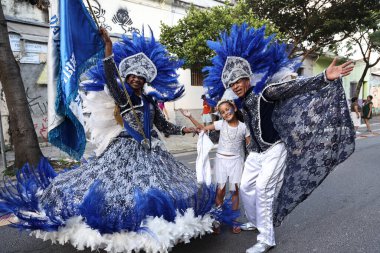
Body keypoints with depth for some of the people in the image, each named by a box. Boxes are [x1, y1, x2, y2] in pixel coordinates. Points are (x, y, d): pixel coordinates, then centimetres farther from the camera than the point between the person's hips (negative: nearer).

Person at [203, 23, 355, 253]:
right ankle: (256, 223, 38)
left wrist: (325, 77, -41)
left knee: (263, 191, -9)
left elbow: (296, 87, -28)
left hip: (274, 150, -7)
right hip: (256, 152, 8)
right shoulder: (242, 101, 4)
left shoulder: (265, 92, -17)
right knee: (246, 188, 12)